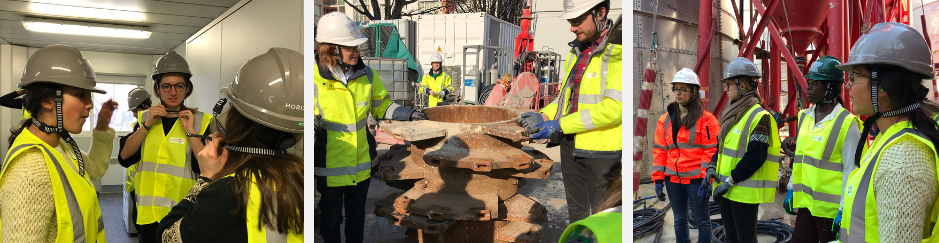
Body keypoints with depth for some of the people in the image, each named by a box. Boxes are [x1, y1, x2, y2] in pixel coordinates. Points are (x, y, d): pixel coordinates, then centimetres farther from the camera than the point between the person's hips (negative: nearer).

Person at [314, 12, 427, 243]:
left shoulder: (366, 75, -2)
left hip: (360, 162, 4)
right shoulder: (315, 76, -15)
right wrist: (312, 121, -29)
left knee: (357, 216, 20)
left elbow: (381, 107, 10)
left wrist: (408, 113, -5)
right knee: (332, 218, 12)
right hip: (329, 165, -4)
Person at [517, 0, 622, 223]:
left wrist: (560, 125, -20)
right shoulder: (576, 52, 10)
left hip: (602, 152, -7)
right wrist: (543, 115, 3)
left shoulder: (617, 52, -18)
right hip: (571, 146, 7)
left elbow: (615, 107, -24)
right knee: (576, 213, 19)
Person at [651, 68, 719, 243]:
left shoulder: (705, 119, -7)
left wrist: (707, 180, -14)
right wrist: (658, 179, 4)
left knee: (702, 220, 6)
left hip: (696, 179, -5)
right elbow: (659, 150, 8)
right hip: (673, 179, 5)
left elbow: (711, 150, -9)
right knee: (679, 220, 15)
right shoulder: (665, 120, 8)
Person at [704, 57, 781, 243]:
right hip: (726, 190, 9)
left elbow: (755, 157, -21)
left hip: (745, 191, -8)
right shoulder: (733, 114, 13)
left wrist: (730, 181, -20)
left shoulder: (759, 117, -15)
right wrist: (712, 166, 1)